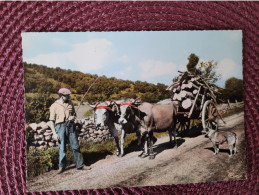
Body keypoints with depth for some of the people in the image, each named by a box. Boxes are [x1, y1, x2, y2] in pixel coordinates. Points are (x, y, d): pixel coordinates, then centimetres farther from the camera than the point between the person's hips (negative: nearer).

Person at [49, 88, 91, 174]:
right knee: (62, 148, 1)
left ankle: (80, 165, 12)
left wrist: (73, 117, -2)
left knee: (75, 146, 4)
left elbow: (74, 113, 24)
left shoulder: (70, 103, 12)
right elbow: (51, 121, -2)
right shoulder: (54, 106, -1)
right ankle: (61, 167, 15)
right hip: (60, 127, -3)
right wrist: (54, 133, -10)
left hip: (70, 126, 3)